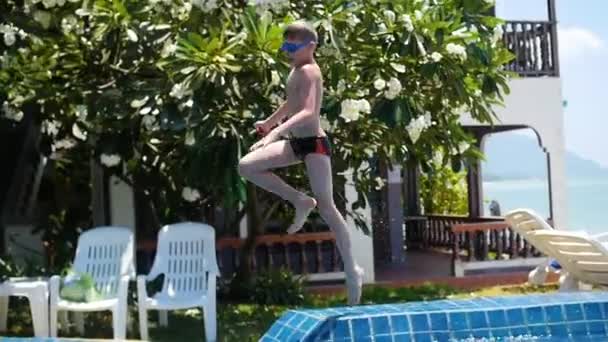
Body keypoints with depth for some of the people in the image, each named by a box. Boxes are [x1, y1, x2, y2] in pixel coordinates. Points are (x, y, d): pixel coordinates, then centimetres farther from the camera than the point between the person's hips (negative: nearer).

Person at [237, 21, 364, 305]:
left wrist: (276, 131, -41)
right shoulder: (296, 71, 13)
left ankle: (351, 270, 2)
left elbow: (308, 112, -32)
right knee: (247, 167, -4)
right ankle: (301, 202, 3)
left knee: (326, 207, -7)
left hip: (314, 142, -9)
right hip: (296, 142, 9)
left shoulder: (309, 71, -16)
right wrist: (269, 122, 44)